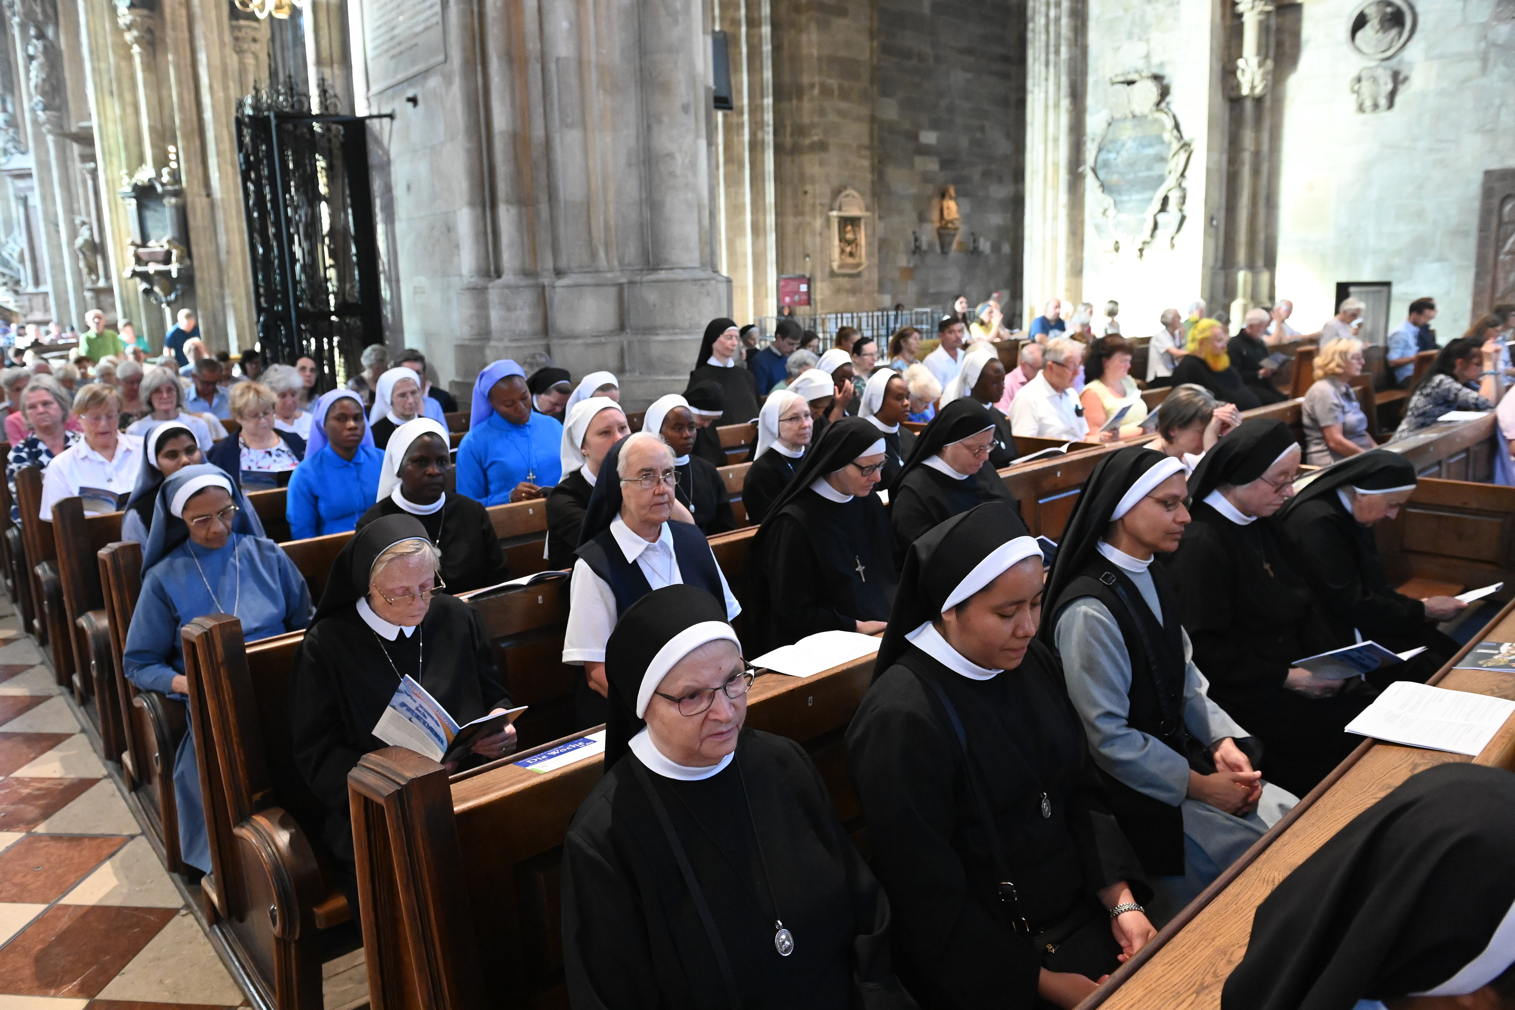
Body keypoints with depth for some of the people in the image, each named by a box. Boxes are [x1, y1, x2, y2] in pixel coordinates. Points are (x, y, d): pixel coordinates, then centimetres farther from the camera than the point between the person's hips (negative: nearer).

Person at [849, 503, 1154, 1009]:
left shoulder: (1033, 663, -2)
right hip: (989, 961, -6)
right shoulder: (901, 721, -23)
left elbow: (1081, 791, 7)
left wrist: (1122, 902, -3)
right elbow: (929, 901, -17)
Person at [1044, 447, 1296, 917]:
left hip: (1181, 756, 9)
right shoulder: (1089, 610, -25)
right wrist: (1199, 786, -16)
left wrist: (1223, 741, -5)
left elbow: (1186, 678, 10)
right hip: (1136, 792, -8)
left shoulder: (1150, 577, 5)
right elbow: (1109, 739, -21)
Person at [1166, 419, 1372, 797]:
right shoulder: (1201, 544, -19)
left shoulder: (1264, 524, 10)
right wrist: (1286, 677, -17)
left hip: (1290, 677, 9)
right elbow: (1204, 649, -20)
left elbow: (1303, 606, 15)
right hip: (1241, 696, -9)